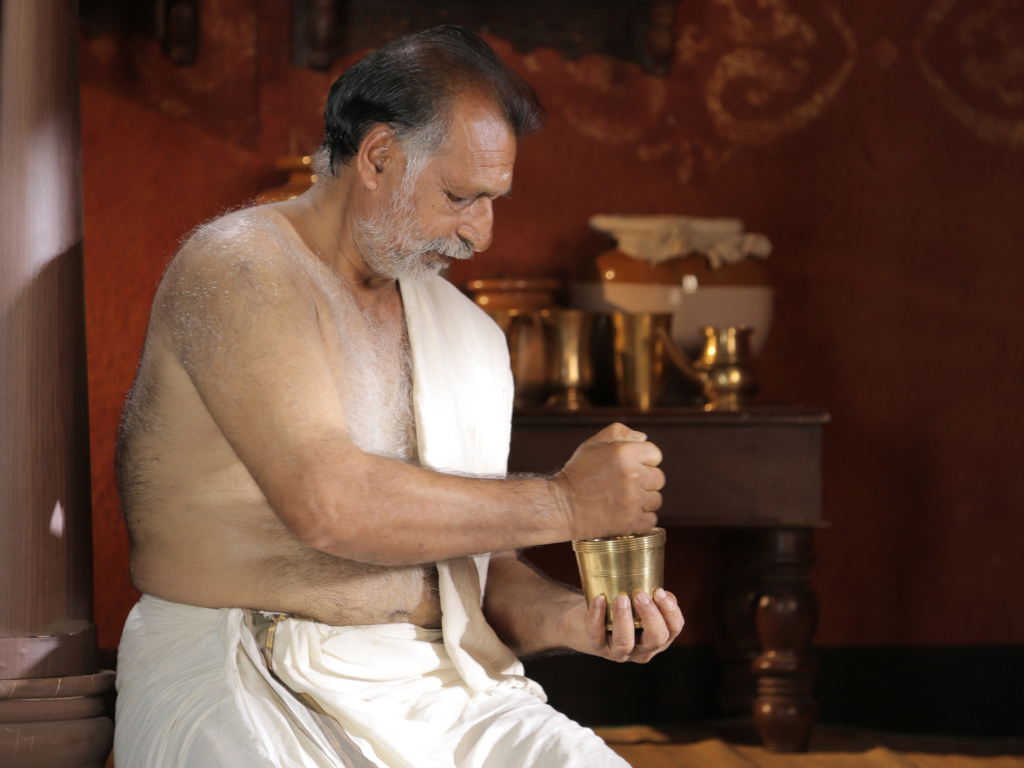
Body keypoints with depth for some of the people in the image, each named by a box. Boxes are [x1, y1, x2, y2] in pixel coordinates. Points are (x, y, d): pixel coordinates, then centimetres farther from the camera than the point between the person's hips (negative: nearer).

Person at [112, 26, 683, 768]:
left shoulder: (471, 335, 17)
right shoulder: (240, 268, -6)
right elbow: (325, 504, -20)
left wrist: (573, 618, -2)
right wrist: (565, 505, -11)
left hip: (442, 686, 6)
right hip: (247, 679, -5)